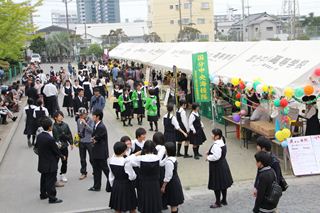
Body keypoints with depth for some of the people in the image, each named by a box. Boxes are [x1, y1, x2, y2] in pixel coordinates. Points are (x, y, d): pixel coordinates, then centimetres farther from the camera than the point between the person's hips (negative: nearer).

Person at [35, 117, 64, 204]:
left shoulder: (39, 136, -4)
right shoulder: (50, 139, -27)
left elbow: (36, 146, 9)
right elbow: (56, 150, -16)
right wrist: (62, 156, 1)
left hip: (42, 163, 8)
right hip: (50, 164, -8)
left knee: (44, 178, 22)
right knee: (51, 181, 2)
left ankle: (43, 194, 35)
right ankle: (52, 198, 9)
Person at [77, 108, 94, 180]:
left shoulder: (90, 121, -11)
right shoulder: (78, 121, 2)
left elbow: (92, 130, -22)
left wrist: (85, 123, -27)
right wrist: (78, 133, 4)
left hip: (89, 142, -4)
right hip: (81, 142, 4)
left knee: (92, 159, 2)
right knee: (82, 159, 12)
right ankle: (83, 173, 25)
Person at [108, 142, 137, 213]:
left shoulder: (111, 160, -4)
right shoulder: (126, 162, -23)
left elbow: (111, 176, 7)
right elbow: (132, 177, -16)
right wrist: (135, 175, 5)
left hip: (116, 186, 6)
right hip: (126, 186, -6)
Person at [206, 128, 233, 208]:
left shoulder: (216, 145, -26)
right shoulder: (221, 142, 6)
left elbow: (216, 157, -32)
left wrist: (208, 157, -15)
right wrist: (210, 153, 7)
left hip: (217, 167, -10)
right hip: (223, 165, 10)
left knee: (217, 185, 3)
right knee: (223, 184, 19)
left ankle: (218, 203, 14)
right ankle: (224, 200, 32)